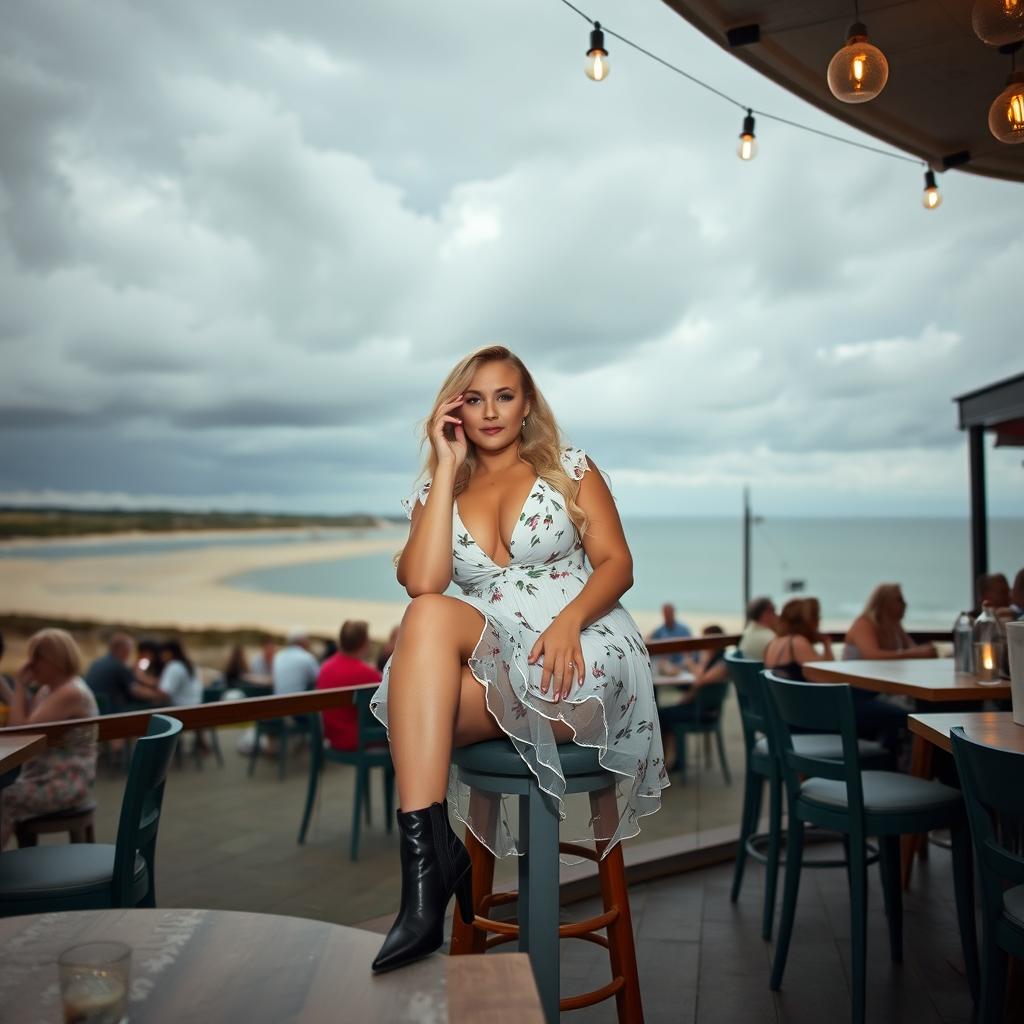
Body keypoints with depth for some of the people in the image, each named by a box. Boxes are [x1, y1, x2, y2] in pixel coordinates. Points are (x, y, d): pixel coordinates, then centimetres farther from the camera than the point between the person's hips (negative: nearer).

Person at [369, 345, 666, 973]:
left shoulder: (569, 468, 12)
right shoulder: (437, 492, 16)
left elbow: (617, 564, 1)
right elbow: (422, 583, -5)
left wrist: (568, 621, -21)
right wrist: (448, 468, 0)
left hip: (579, 657, -2)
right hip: (488, 661, 3)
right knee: (430, 615, -34)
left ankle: (430, 862, -19)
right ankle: (434, 862, -38)